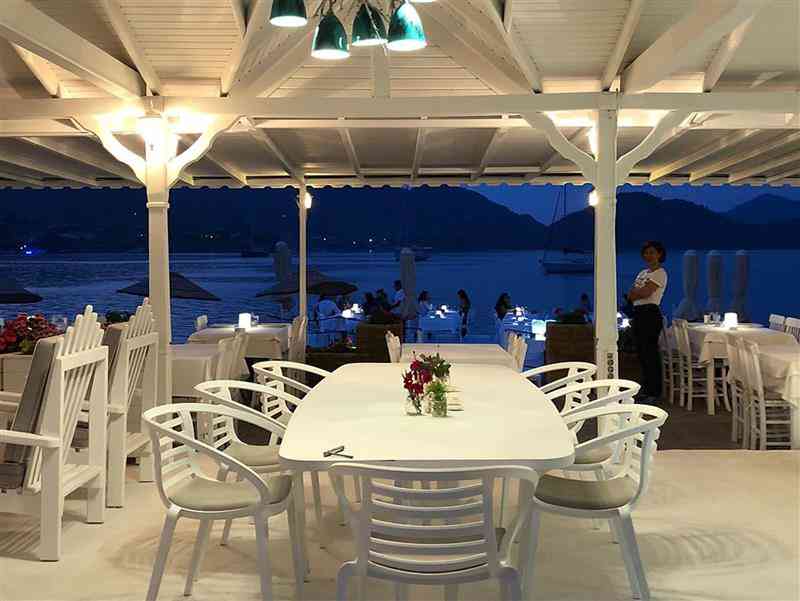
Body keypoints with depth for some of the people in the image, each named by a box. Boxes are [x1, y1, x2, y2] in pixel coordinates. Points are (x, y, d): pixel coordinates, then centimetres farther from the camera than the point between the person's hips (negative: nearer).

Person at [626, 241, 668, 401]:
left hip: (650, 314, -9)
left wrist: (634, 292, 1)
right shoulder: (643, 272, 20)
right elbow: (630, 295, 12)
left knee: (650, 352, -6)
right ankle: (646, 388, 20)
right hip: (638, 314, 9)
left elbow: (645, 293, -17)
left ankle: (654, 392, 0)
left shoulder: (660, 273, -5)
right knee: (641, 352, 11)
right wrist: (639, 292, -7)